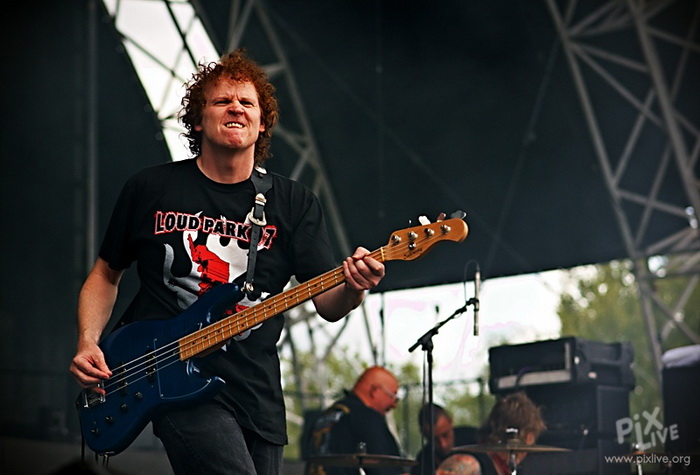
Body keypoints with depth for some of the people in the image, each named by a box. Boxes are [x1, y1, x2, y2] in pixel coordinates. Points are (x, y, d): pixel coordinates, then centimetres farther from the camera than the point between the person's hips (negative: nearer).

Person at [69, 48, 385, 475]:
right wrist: (88, 343, -2)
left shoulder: (295, 203, 6)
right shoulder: (150, 189, 4)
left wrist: (353, 287, -23)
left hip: (257, 393, 4)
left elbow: (328, 306, 0)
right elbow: (106, 274, 15)